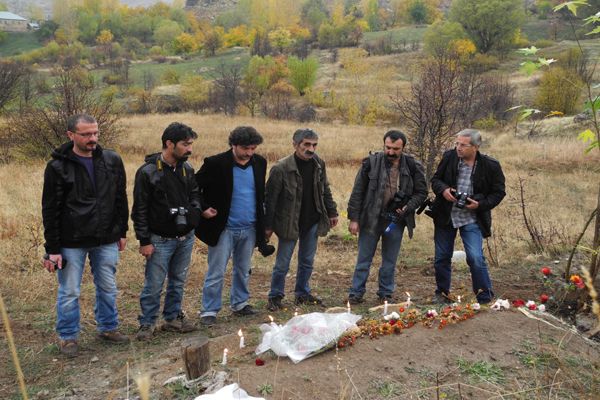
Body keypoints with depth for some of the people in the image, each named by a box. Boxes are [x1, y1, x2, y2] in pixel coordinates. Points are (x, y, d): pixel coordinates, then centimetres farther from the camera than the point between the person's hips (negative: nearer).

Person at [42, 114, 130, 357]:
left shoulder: (112, 161, 0)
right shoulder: (58, 166, -10)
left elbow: (120, 199, 9)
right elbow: (50, 211, -8)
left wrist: (122, 232, 9)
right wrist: (52, 249, -9)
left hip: (106, 240, 3)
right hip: (71, 243, -3)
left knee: (108, 288, 15)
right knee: (69, 292, 8)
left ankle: (108, 328, 33)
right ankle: (67, 337, 26)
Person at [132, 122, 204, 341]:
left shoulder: (187, 168, 3)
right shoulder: (148, 172, -14)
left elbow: (195, 194, 18)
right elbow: (140, 210, -11)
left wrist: (195, 210, -2)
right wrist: (144, 241, -11)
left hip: (185, 238, 6)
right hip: (160, 240, -5)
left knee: (178, 281, 16)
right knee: (153, 285, 3)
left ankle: (173, 317, 32)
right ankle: (147, 323, 19)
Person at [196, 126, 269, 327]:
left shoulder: (259, 163, 3)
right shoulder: (216, 163, -12)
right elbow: (194, 187, -3)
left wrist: (263, 223, 11)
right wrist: (203, 208, -11)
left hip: (249, 229, 5)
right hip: (223, 228, -4)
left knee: (243, 271, 17)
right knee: (216, 273, 1)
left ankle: (240, 303, 32)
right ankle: (209, 310, 12)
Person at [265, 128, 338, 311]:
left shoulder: (319, 164, 0)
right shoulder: (281, 168, -17)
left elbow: (325, 190, 13)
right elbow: (270, 199, -12)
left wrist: (332, 212, 13)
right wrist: (268, 226, -11)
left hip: (312, 221, 5)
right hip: (289, 223, -5)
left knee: (307, 261, 16)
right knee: (282, 264, 4)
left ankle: (302, 293, 32)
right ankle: (275, 296, 21)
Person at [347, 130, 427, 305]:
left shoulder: (412, 166, -3)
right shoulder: (371, 162, -8)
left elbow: (421, 192, 6)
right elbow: (358, 191, -5)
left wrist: (407, 208, -10)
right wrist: (354, 218, -7)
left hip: (395, 221, 1)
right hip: (370, 219, -1)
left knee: (389, 262, 13)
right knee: (363, 260, 7)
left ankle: (386, 294, 27)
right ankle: (356, 294, 18)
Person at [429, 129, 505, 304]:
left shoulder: (490, 166, -10)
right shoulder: (449, 157, -5)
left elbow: (498, 192, -1)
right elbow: (435, 179, 6)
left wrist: (480, 204, -16)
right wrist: (443, 190, -16)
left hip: (472, 219, -2)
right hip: (445, 216, 3)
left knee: (476, 258, -12)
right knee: (442, 257, 11)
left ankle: (486, 299, 5)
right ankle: (442, 293, 31)